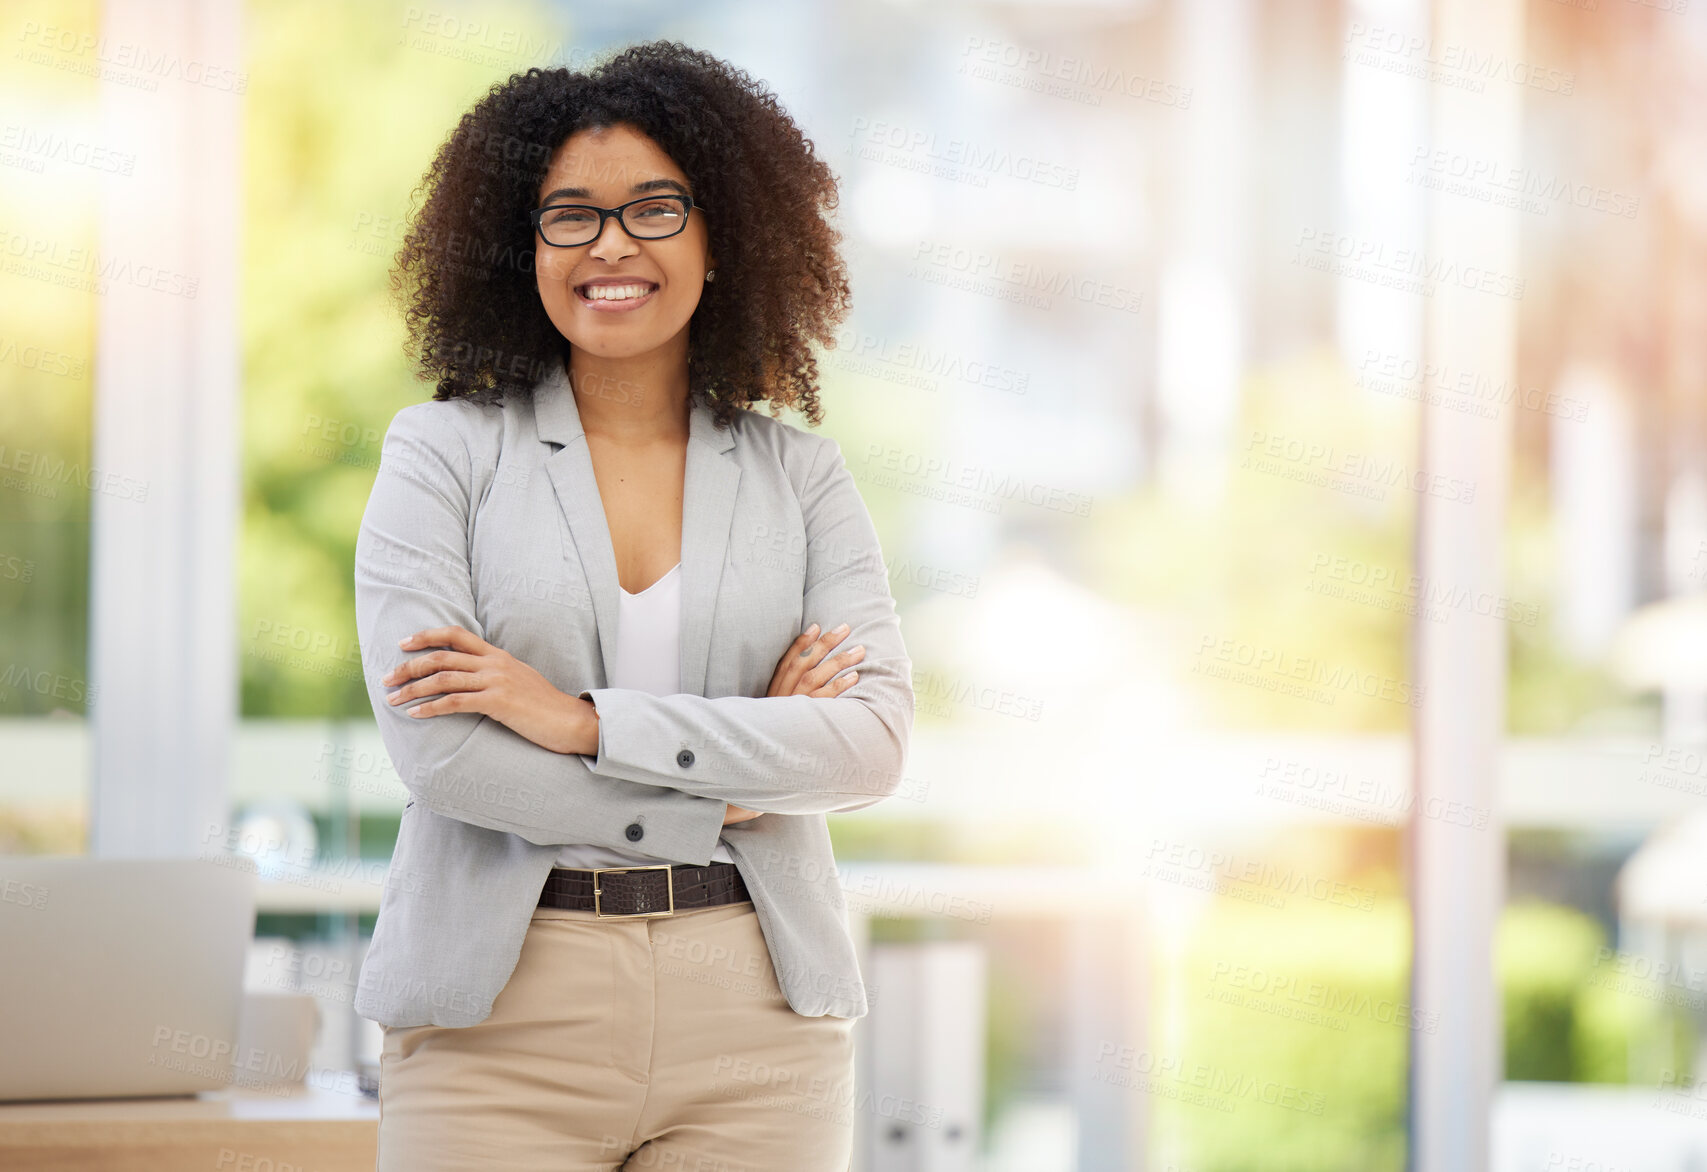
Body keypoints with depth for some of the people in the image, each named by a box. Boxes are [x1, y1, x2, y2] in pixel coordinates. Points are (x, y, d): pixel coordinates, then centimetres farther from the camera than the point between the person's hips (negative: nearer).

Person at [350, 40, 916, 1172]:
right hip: (504, 1025, -2)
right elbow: (436, 748, -9)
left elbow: (876, 740, -4)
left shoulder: (800, 475, 9)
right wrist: (722, 792, -7)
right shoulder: (445, 454, 3)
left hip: (755, 1017, 2)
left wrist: (584, 719, -12)